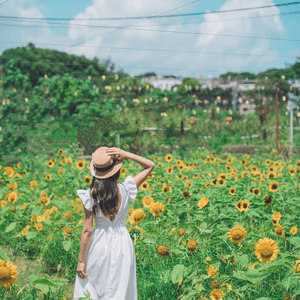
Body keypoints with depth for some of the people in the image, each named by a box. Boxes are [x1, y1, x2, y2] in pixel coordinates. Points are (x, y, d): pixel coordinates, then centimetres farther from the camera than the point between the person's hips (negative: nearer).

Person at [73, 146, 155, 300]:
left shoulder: (90, 196, -16)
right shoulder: (125, 190, -14)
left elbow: (87, 231, -12)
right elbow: (150, 165, -2)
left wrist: (81, 261, -5)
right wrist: (126, 155, -14)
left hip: (99, 246, -1)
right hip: (122, 244, 1)